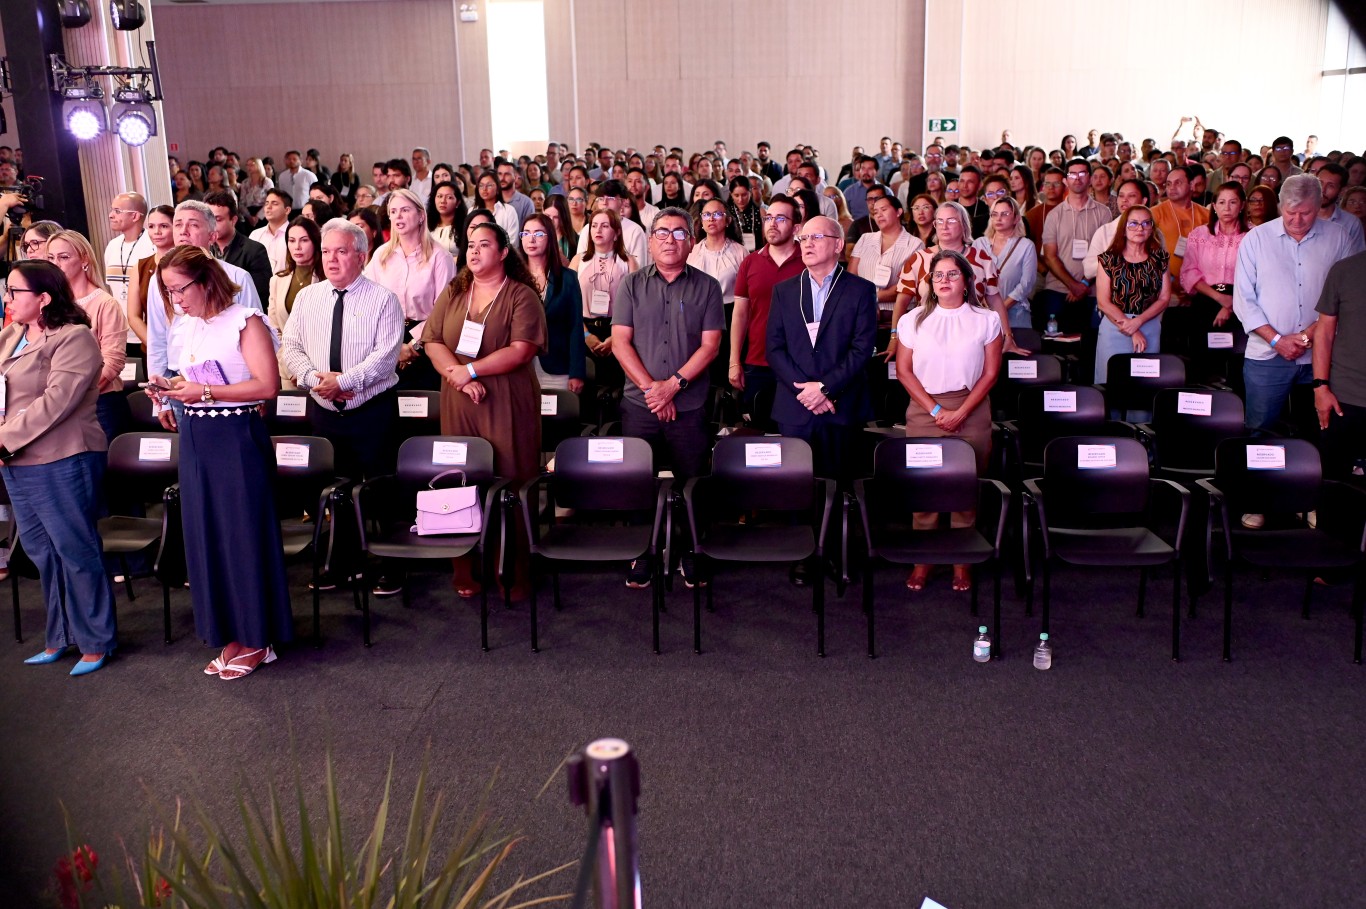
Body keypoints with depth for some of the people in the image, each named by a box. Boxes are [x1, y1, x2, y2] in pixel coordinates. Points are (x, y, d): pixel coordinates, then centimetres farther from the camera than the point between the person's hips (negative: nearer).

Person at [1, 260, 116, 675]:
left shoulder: (73, 338, -12)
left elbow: (56, 401, -21)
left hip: (61, 464, -8)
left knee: (76, 551, 1)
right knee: (42, 553, 16)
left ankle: (96, 641, 13)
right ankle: (61, 637, 29)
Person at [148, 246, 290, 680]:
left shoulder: (245, 322, -9)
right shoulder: (191, 327, 13)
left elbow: (267, 385, -18)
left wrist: (205, 392, -20)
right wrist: (171, 386, 3)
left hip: (236, 437, -8)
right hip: (196, 438, 8)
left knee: (244, 535, -1)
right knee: (206, 536, 10)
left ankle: (255, 639, 11)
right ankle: (231, 634, 21)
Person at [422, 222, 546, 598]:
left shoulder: (521, 296, -1)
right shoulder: (452, 293, 13)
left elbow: (521, 351, -13)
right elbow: (432, 342, 5)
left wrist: (471, 370, -14)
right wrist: (456, 375, -12)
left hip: (507, 406, -4)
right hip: (459, 405, 4)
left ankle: (514, 574, 7)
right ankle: (466, 570, 14)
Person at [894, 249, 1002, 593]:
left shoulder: (985, 320, 5)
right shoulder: (914, 320, 6)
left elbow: (991, 372, 1)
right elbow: (904, 371, 2)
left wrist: (961, 412, -10)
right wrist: (935, 410, -8)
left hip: (972, 411, 0)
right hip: (924, 410, 0)